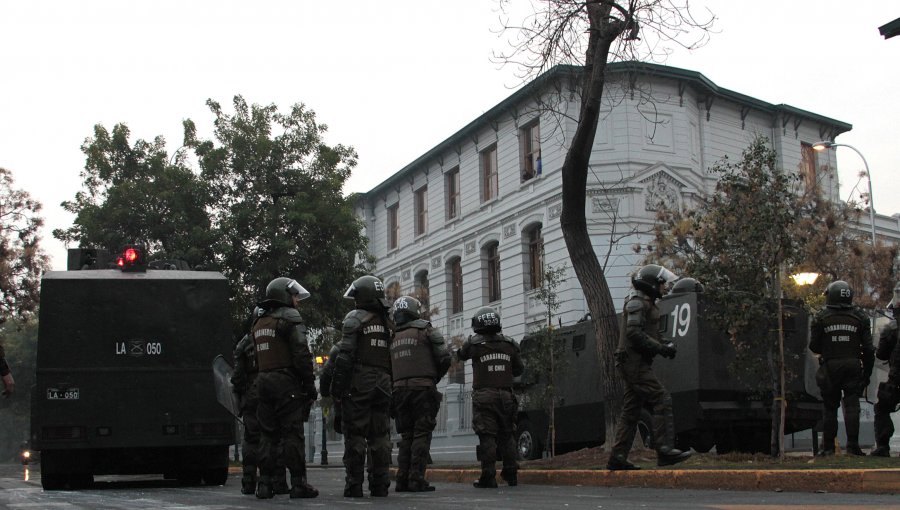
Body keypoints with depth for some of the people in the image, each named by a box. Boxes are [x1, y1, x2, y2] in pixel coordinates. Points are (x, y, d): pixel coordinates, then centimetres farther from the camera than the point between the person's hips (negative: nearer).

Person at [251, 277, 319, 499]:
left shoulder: (259, 323, 20)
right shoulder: (290, 318, -6)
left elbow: (257, 357, 18)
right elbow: (301, 354, -14)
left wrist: (264, 379, 17)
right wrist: (310, 384, -11)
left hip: (264, 381, 7)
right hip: (286, 382, -7)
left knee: (268, 434, 9)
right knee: (292, 433, -5)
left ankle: (265, 483, 7)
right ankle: (298, 483, -5)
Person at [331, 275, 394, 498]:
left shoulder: (355, 318, -4)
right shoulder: (389, 324, 15)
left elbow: (345, 356, -11)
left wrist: (337, 386, -10)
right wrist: (391, 388, 19)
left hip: (359, 382, -6)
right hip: (382, 385, 6)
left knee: (355, 434, -3)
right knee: (380, 435, 7)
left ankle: (354, 485, -4)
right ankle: (380, 485, 6)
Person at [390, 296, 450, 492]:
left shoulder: (391, 336, 14)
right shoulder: (425, 330, 1)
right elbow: (444, 358, -2)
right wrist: (435, 377, 13)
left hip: (399, 388, 4)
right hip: (423, 388, -4)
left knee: (406, 436, 11)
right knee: (421, 435, -3)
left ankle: (403, 480, 5)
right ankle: (417, 479, -10)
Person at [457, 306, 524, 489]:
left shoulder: (474, 344, -6)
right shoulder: (509, 344, 4)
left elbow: (461, 356, 14)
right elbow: (519, 369, 11)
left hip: (484, 396, -3)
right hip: (505, 396, 3)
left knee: (487, 437, -2)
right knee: (507, 435, 13)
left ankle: (488, 476, -5)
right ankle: (511, 473, 16)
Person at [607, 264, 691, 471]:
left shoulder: (646, 303, 24)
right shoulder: (637, 301, -9)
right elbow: (634, 333, -20)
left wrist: (664, 345, 10)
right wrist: (661, 348, -20)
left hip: (637, 364, 11)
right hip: (635, 362, -11)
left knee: (631, 411, 8)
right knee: (662, 400, -15)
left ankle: (617, 457, 8)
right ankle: (665, 450, -19)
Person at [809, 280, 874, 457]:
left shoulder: (821, 318, -3)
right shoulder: (859, 317, 2)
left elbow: (814, 346, -1)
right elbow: (868, 348, 2)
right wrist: (867, 372, 10)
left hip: (830, 367, 0)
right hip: (853, 366, 1)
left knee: (829, 407, 8)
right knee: (852, 406, 1)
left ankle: (828, 447, 11)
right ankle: (853, 445, -6)